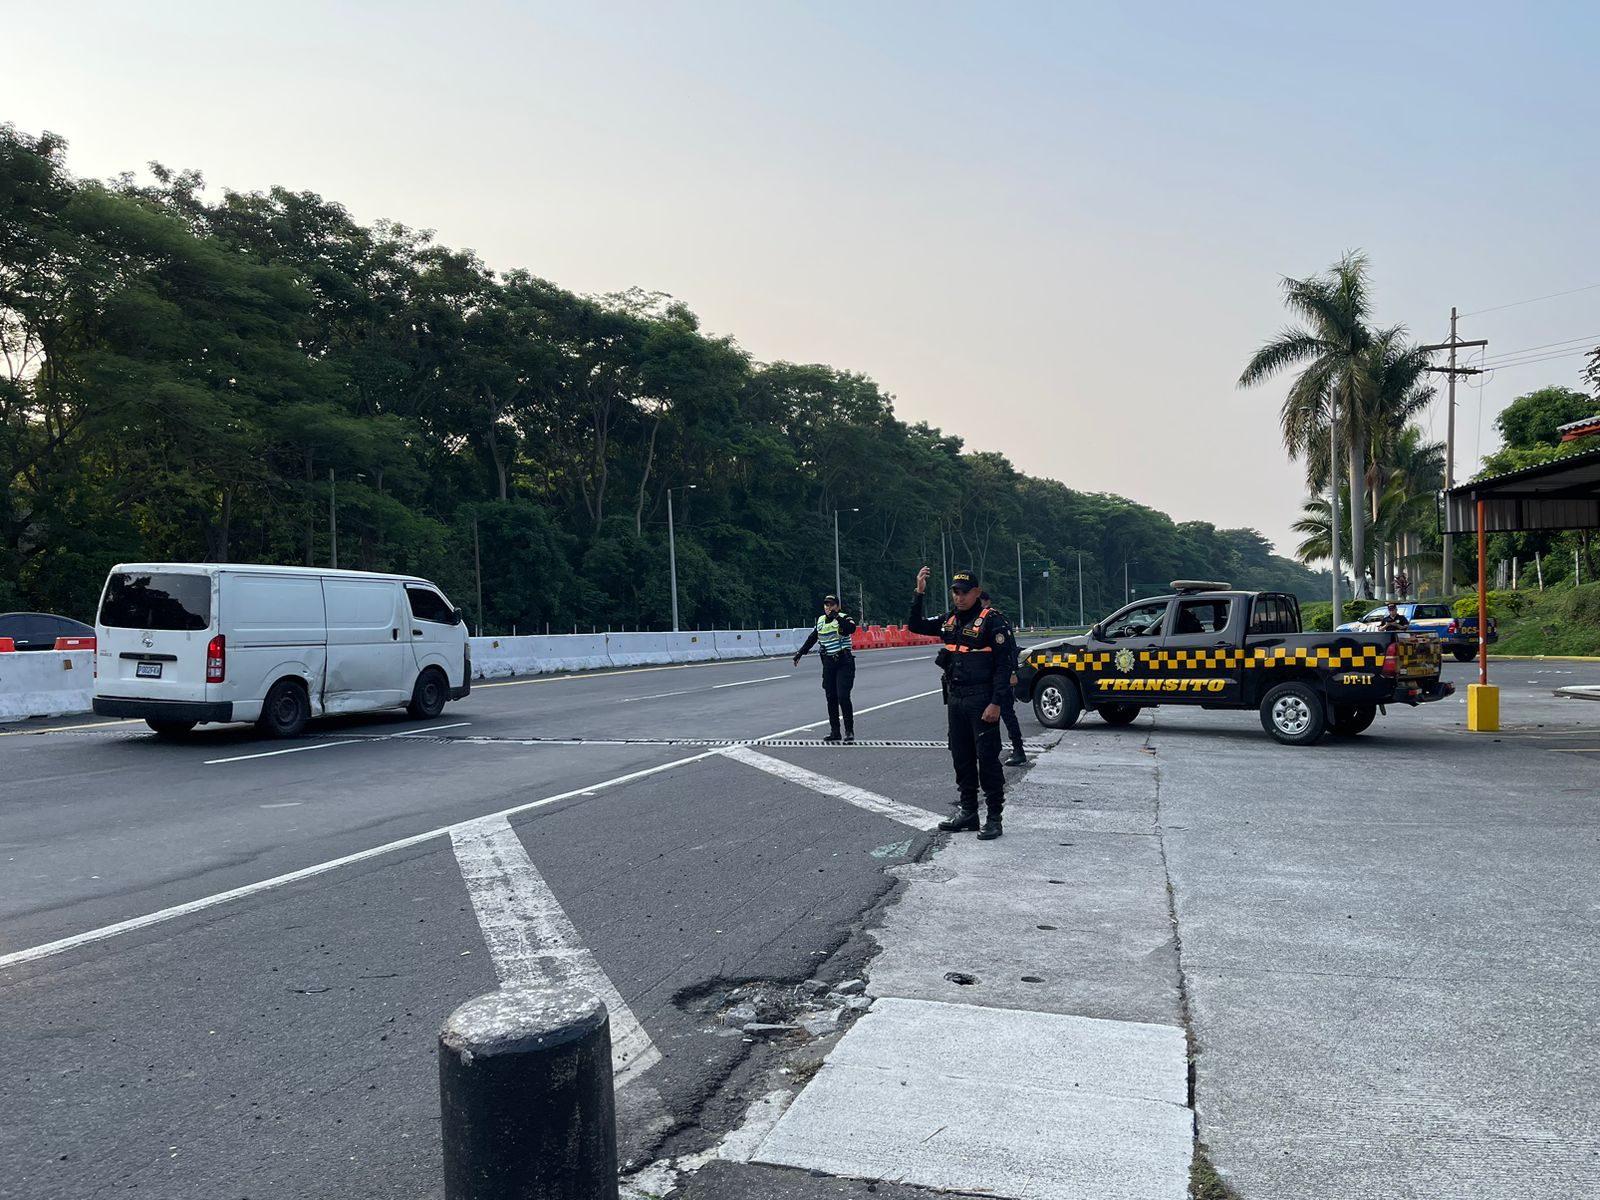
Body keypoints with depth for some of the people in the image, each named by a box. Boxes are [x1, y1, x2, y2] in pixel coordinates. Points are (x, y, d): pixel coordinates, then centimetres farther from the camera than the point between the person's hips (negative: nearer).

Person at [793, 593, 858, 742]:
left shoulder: (843, 618, -6)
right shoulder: (820, 621, 11)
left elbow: (851, 628, -29)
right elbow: (812, 638, 24)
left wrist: (837, 617, -37)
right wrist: (800, 654, 26)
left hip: (844, 663, -6)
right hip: (828, 663, 6)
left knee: (843, 696, -13)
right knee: (831, 698, 6)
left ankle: (849, 731, -4)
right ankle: (835, 732, 13)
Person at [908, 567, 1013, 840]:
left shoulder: (992, 621, -9)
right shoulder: (949, 620, 11)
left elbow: (1004, 664, -13)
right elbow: (915, 625, 17)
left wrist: (995, 703, -19)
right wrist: (919, 594, 5)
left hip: (981, 700, -7)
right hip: (955, 699, 7)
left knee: (988, 758, -4)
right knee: (961, 758, 13)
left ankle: (994, 817, 4)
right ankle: (967, 812, 24)